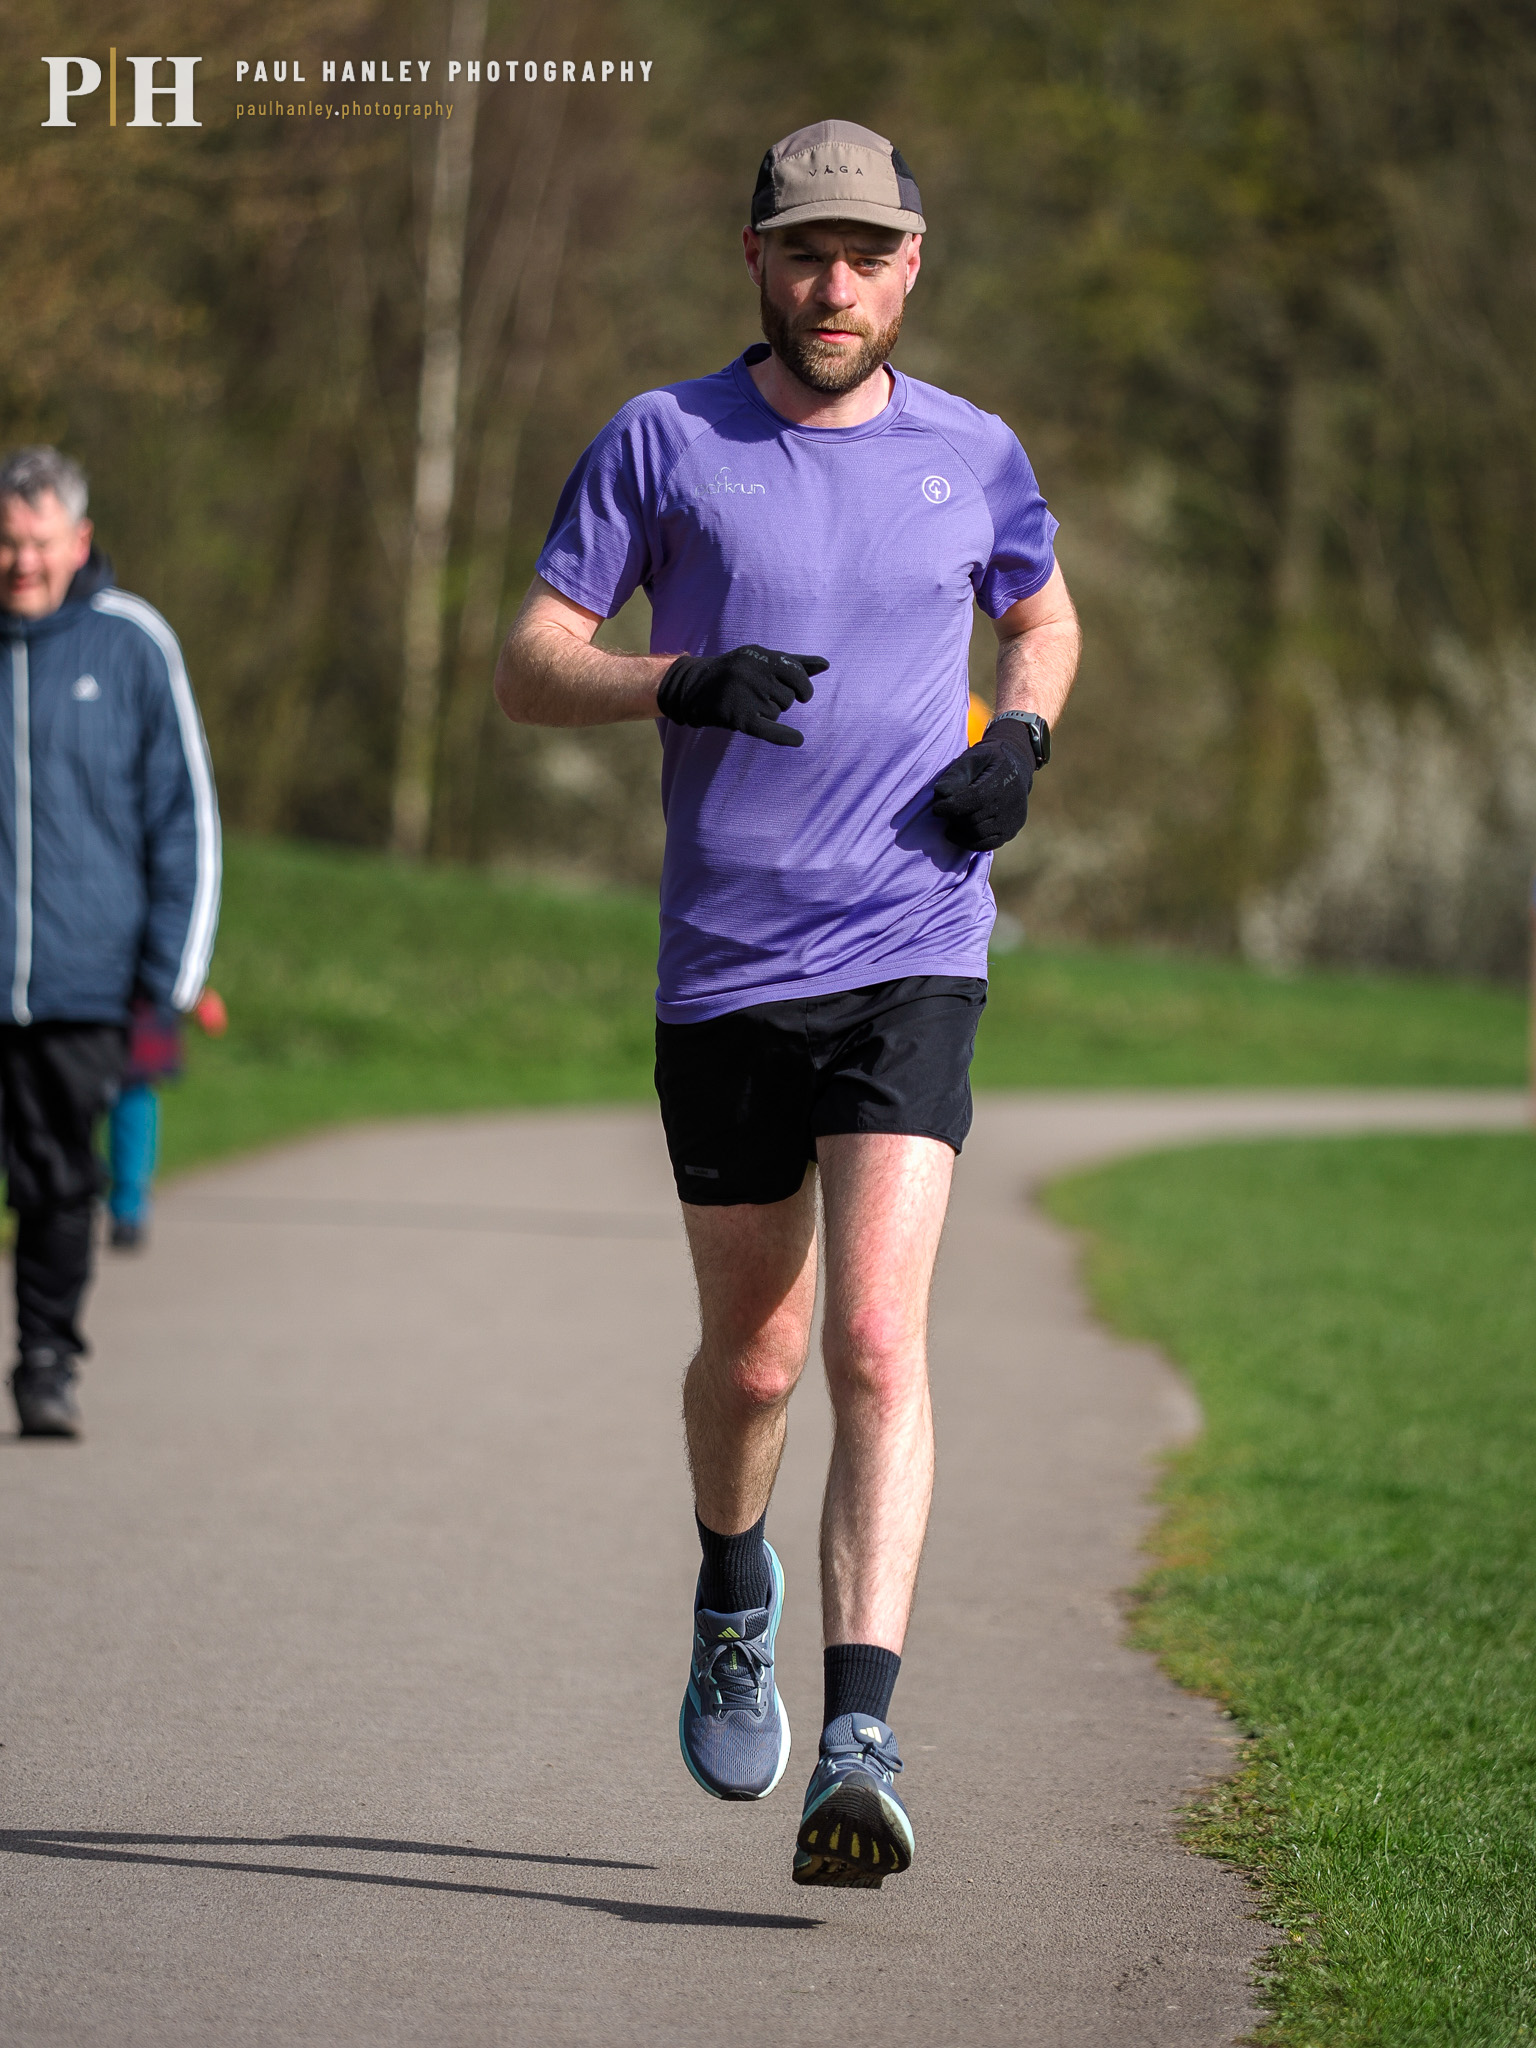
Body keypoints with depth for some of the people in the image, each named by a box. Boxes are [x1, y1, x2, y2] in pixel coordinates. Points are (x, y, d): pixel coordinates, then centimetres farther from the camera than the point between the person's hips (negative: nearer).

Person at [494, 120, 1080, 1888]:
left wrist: (1020, 736, 5)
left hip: (912, 958, -1)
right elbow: (527, 665, 3)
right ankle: (734, 1595, 45)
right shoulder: (662, 442, 3)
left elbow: (1043, 617, 26)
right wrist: (676, 683, -17)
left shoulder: (972, 457, 7)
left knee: (877, 1342, -17)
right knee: (751, 1355, 12)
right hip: (723, 969, 1)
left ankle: (858, 1745, -22)